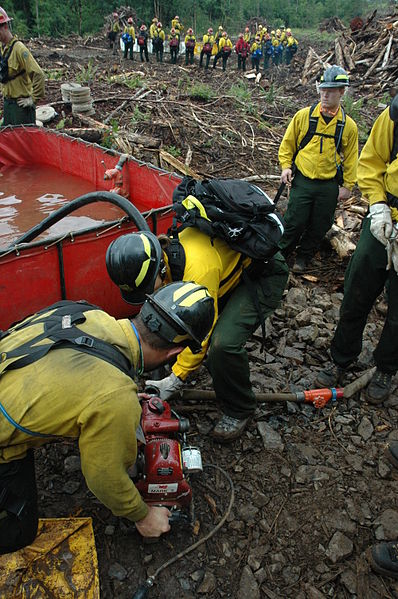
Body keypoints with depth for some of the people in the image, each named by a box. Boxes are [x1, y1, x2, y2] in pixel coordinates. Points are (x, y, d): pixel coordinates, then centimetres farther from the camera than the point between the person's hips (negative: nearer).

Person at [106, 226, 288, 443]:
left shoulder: (198, 271, -38)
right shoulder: (163, 256, -12)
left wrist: (175, 379, -22)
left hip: (265, 273, -9)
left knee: (224, 343, -26)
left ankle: (239, 411, 0)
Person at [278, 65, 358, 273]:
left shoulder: (348, 125, 1)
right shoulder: (303, 115, -2)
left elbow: (350, 159, 8)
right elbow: (287, 143, 8)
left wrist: (347, 185, 4)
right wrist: (285, 166, -4)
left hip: (330, 185, 2)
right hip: (302, 180, -1)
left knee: (319, 226, 9)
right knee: (295, 222, -2)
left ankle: (303, 257, 29)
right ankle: (280, 254, 20)